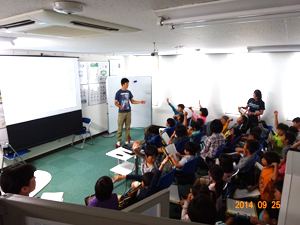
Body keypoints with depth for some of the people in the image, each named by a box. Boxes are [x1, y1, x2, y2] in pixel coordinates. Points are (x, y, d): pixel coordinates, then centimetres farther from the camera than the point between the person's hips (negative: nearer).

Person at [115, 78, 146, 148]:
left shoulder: (129, 92, 7)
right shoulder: (118, 92, -6)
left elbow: (132, 101, 13)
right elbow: (115, 103, -3)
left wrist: (140, 102, 2)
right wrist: (120, 106, -22)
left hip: (128, 112, 4)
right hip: (121, 113, -4)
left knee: (128, 127, 9)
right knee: (120, 128, -1)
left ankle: (126, 140, 20)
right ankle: (118, 141, 11)